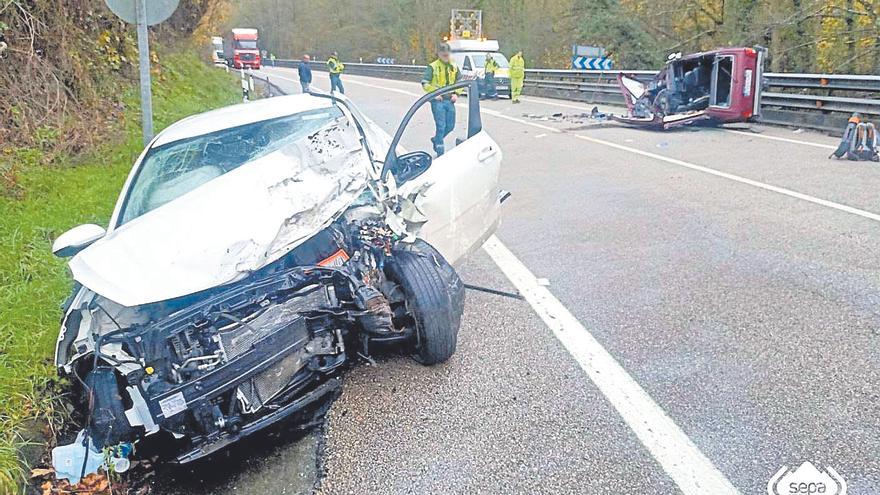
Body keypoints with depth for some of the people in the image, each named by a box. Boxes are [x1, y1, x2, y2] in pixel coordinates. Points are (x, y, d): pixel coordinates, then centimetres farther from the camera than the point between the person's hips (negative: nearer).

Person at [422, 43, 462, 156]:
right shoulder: (432, 67, -4)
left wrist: (456, 93, 2)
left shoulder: (454, 67, 11)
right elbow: (425, 83, -6)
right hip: (438, 101, -5)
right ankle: (440, 152, 0)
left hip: (450, 100, 5)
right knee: (441, 126, -8)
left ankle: (436, 139, 35)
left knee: (450, 126, 9)